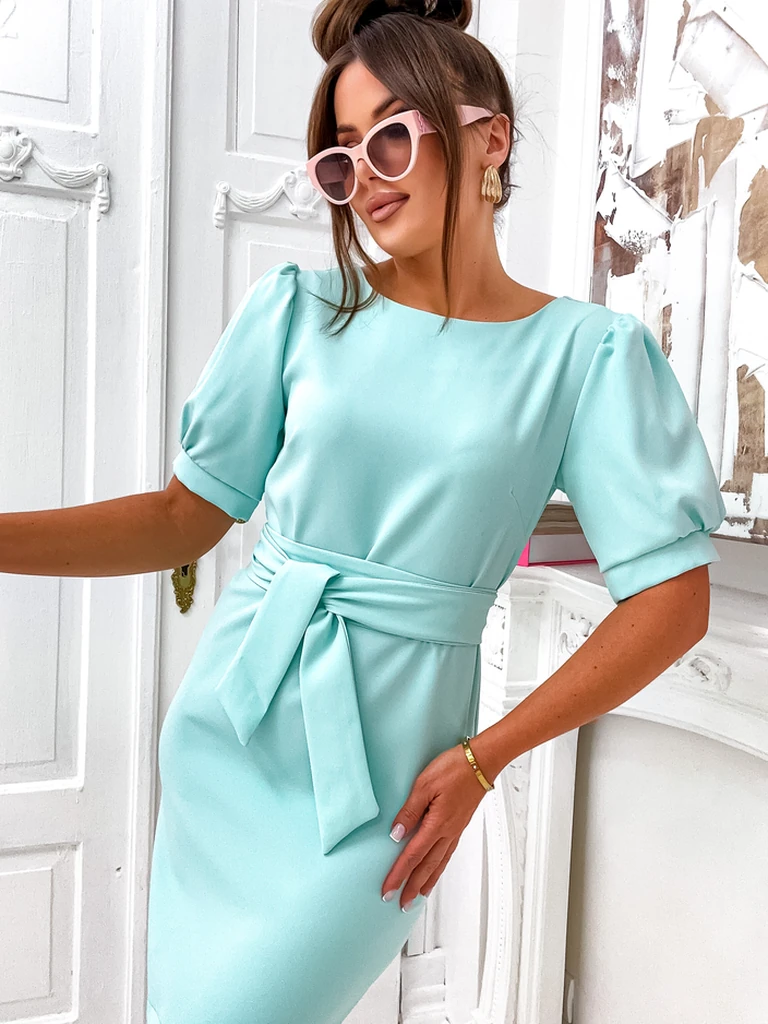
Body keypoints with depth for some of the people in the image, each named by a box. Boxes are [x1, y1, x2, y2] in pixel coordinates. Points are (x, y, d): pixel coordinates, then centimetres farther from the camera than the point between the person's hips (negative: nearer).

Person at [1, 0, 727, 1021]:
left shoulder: (583, 351, -6)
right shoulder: (301, 310, 0)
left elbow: (672, 599, -8)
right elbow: (186, 514, 2)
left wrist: (483, 758, -10)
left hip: (379, 774, -3)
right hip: (229, 725, 3)